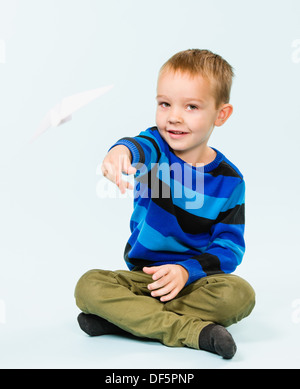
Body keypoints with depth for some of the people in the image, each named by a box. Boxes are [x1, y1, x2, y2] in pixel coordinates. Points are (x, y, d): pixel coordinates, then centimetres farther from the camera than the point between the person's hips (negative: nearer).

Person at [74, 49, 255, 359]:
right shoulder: (155, 149, -4)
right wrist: (122, 150, -58)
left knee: (239, 294, -31)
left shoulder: (229, 181, -4)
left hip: (196, 279, -1)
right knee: (88, 286, -24)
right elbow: (140, 147, -31)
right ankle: (192, 331, -28)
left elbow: (230, 246, -6)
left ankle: (131, 317, -22)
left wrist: (186, 270, -24)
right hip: (143, 274, 1)